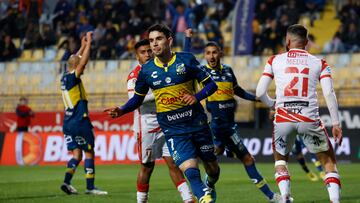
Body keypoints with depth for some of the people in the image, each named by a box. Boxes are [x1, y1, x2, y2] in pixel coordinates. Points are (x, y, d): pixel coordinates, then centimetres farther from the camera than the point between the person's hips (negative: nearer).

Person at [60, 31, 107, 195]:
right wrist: (88, 43, -10)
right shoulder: (72, 78, -12)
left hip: (68, 123, 8)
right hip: (80, 122, -8)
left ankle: (66, 182, -7)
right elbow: (83, 61, -17)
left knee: (77, 154, 8)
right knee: (89, 153, 0)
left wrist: (83, 46, 27)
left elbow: (77, 60, 25)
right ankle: (90, 186, 0)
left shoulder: (65, 78, 10)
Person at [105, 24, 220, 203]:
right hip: (173, 130, -1)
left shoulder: (186, 60, -4)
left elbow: (211, 84, 0)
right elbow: (137, 99, 11)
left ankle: (209, 187, 45)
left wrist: (197, 97, -19)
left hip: (197, 122, 1)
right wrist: (121, 111, -7)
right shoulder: (146, 70, -1)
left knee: (212, 168, 14)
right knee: (190, 170, -23)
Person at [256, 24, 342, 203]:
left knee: (280, 158, 24)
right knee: (328, 161, 14)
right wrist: (336, 124, 0)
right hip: (309, 120, -1)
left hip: (283, 119, 1)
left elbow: (260, 93, 4)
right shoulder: (319, 64, 8)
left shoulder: (275, 61, 8)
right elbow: (329, 94, -3)